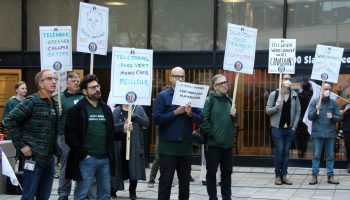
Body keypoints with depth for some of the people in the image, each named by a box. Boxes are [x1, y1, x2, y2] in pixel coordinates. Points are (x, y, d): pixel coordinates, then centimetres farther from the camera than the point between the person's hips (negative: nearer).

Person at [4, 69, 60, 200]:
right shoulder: (32, 101, -10)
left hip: (49, 157, 7)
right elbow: (9, 120, -16)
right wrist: (21, 145, -15)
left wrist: (55, 148, 10)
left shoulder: (54, 104, 12)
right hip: (34, 157, -7)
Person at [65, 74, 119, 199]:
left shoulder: (106, 109, 14)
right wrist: (82, 154, -14)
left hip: (105, 159, 6)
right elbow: (69, 135, -11)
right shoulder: (76, 110, -5)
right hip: (86, 159, -5)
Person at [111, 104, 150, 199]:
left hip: (135, 145, 0)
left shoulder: (138, 109, 5)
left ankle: (132, 191, 15)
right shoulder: (116, 111, 4)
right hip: (120, 145, 0)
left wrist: (135, 116, -15)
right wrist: (123, 125, -19)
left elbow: (147, 123, -3)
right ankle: (113, 189, 23)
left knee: (134, 169, 2)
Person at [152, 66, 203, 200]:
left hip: (186, 145, 4)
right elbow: (156, 118, -12)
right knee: (166, 180, -1)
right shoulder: (162, 96, -2)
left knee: (185, 180, 12)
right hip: (168, 146, -4)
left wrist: (190, 114, -13)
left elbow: (200, 119, 6)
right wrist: (175, 113, -15)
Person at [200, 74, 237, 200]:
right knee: (211, 172, 3)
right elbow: (203, 120, -14)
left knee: (227, 171, 13)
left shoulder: (229, 100, 11)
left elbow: (234, 121, 19)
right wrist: (212, 134, -13)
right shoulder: (210, 100, -8)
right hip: (214, 143, -6)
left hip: (228, 143, 6)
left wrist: (234, 115, -2)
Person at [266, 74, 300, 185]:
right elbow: (267, 110, -1)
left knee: (286, 152, 6)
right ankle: (278, 176, 5)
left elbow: (298, 111, 7)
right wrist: (276, 107, -21)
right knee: (279, 151, -4)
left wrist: (294, 126, -1)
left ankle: (284, 175, 12)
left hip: (290, 129, 3)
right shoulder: (274, 94, -3)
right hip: (277, 128, -3)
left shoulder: (294, 95, 5)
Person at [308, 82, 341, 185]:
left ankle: (330, 176, 11)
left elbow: (339, 117, 5)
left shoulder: (334, 103, 6)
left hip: (330, 133, 1)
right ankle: (314, 176, 4)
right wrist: (316, 110, -18)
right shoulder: (314, 102, 3)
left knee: (330, 156, 6)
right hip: (317, 133, -1)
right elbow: (310, 117, 0)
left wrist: (332, 117, -15)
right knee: (316, 155, 1)